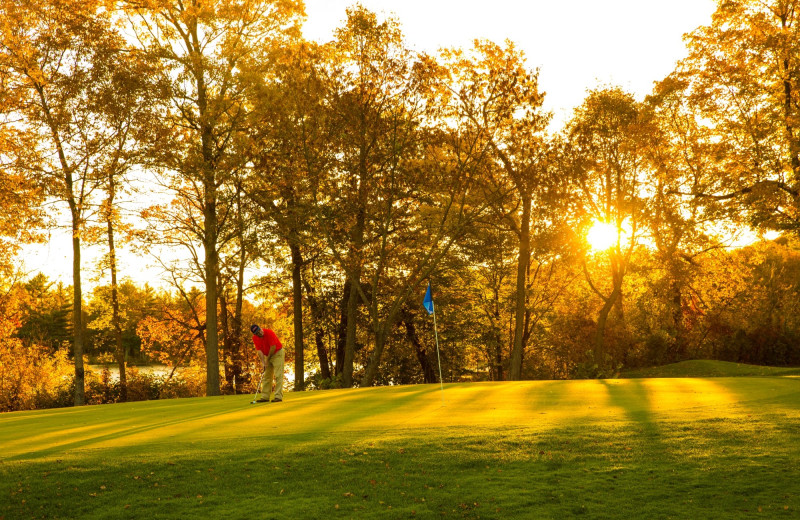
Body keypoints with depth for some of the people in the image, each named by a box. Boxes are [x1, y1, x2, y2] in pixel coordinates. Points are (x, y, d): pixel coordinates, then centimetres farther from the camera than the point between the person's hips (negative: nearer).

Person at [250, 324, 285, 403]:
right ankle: (265, 397, 5)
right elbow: (259, 350, -11)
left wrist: (268, 359, -12)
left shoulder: (269, 333, -24)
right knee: (266, 376, 4)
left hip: (278, 353, -6)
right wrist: (263, 362, -20)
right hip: (268, 355, 6)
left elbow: (273, 347, -21)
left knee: (278, 375, -12)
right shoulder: (255, 338, -8)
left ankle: (278, 396, -15)